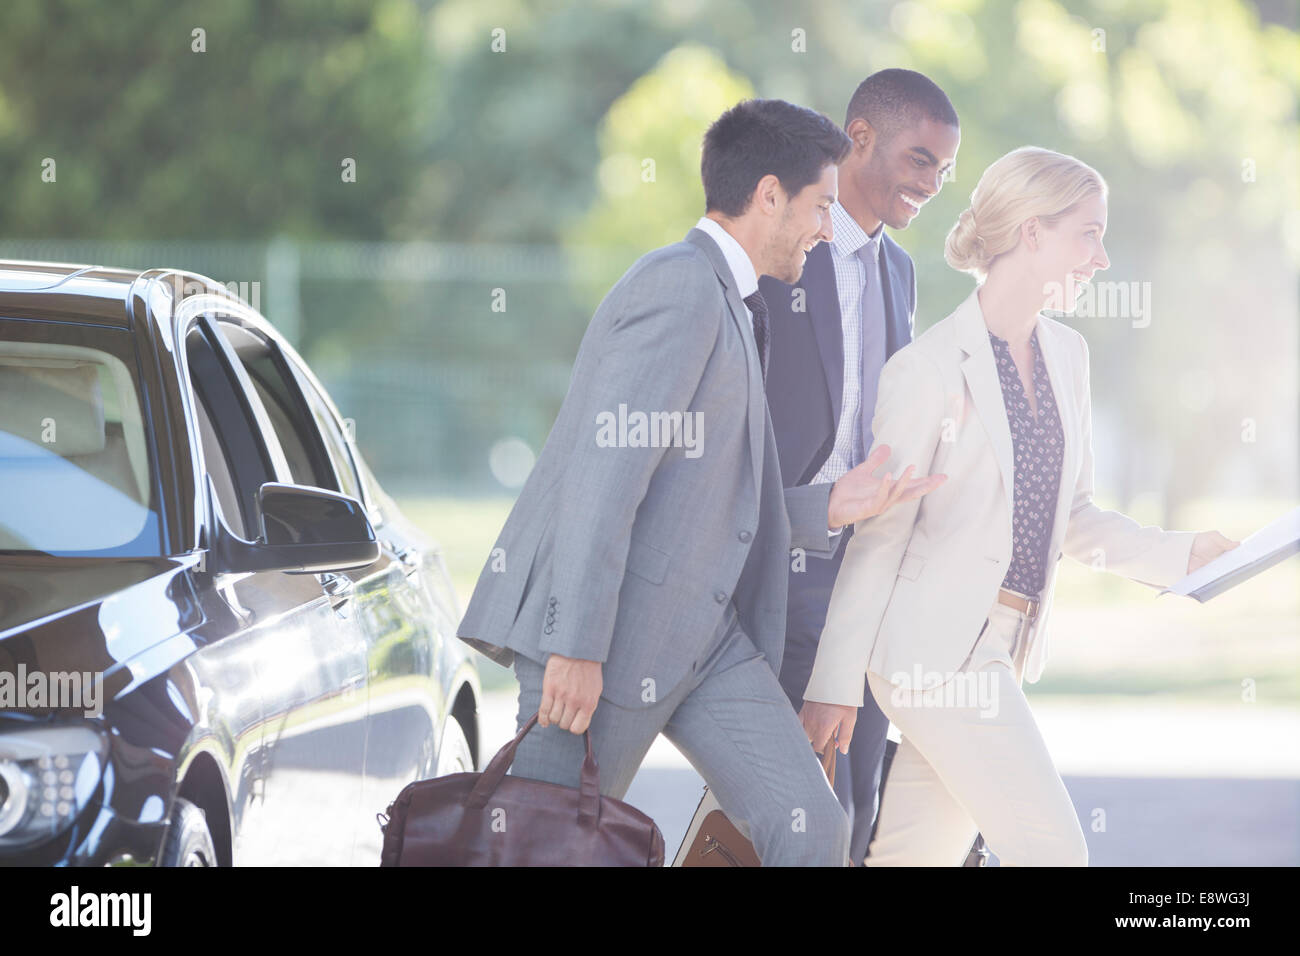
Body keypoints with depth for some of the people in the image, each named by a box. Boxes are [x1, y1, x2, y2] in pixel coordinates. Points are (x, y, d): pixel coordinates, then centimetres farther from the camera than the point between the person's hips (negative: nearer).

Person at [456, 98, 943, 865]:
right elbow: (602, 474, -21)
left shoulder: (730, 308, 20)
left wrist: (828, 509, 9)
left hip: (704, 631, 9)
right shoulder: (681, 287, -12)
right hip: (612, 630, -9)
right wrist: (576, 649, -25)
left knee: (810, 830, -1)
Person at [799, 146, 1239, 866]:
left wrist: (1181, 554, 4)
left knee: (914, 858, 9)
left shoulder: (1066, 354, 12)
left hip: (1004, 649, 8)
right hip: (935, 642, -8)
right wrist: (836, 681, -9)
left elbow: (1073, 515, 19)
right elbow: (879, 532, -10)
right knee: (1054, 853, -10)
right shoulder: (929, 367, -12)